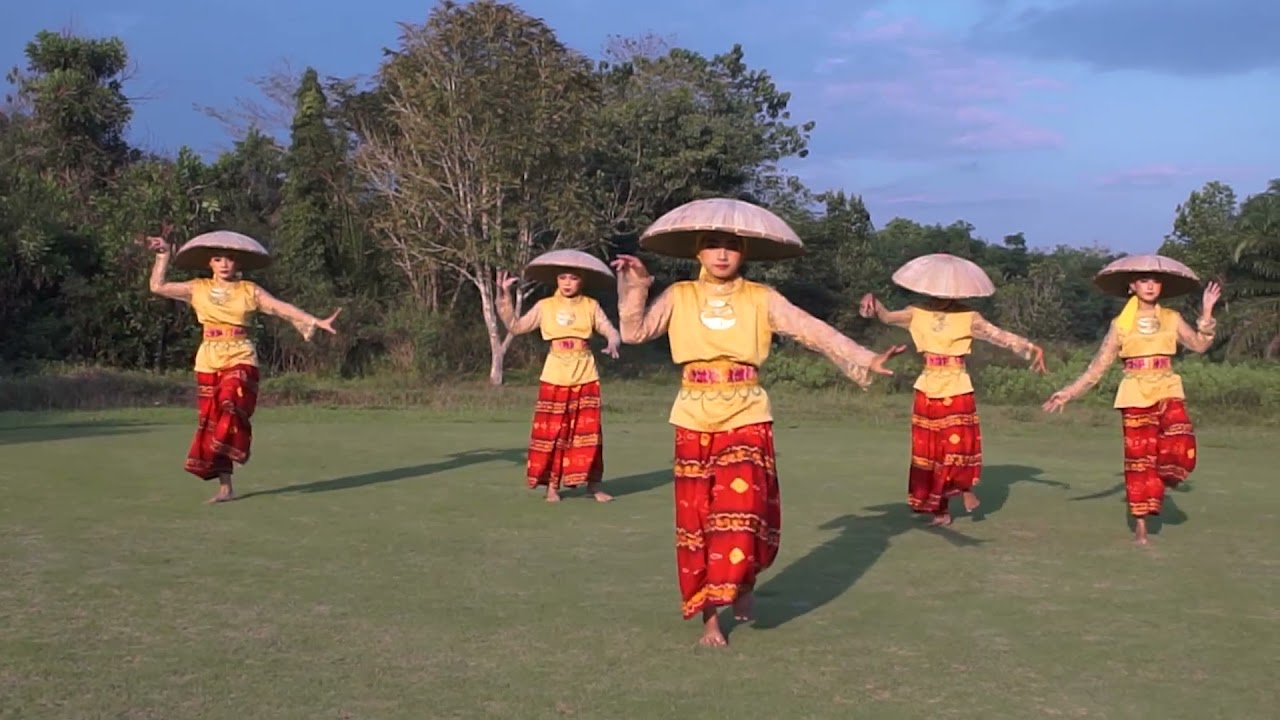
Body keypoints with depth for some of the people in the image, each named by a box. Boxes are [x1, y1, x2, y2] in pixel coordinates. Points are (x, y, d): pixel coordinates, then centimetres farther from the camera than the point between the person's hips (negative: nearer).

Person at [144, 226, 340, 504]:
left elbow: (283, 308, -2)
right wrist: (163, 255, 6)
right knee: (211, 419, 0)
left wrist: (316, 322, -10)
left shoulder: (249, 291, 4)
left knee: (231, 407, -28)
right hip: (209, 363, 2)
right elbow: (158, 286, 9)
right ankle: (225, 487, 5)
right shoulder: (198, 289, 9)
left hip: (241, 360, -2)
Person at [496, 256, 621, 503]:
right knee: (552, 431, -2)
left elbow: (611, 331, 0)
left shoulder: (591, 306, 5)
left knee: (588, 430, 2)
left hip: (586, 377, 0)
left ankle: (593, 483, 10)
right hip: (555, 378, 0)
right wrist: (505, 295, -6)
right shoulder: (545, 306, 5)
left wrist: (613, 343, -24)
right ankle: (552, 484, 7)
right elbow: (515, 327, 2)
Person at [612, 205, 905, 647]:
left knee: (741, 511, -10)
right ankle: (709, 618, 12)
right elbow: (633, 333, -1)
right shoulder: (679, 297, 4)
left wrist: (865, 360, -18)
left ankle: (742, 582, 22)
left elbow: (814, 331, -7)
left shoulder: (761, 299, 1)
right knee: (697, 518, 1)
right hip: (694, 422, 1)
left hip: (747, 419, -1)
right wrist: (635, 288, -9)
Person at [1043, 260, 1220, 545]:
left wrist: (1207, 313, -9)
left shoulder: (1172, 319, 9)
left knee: (1181, 449, -23)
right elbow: (1098, 366, 4)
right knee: (1139, 459, -2)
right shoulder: (1121, 324, 3)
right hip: (1135, 395, -1)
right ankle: (1140, 525, 7)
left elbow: (1200, 344, -2)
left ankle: (1159, 479, 10)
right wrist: (1068, 392, -2)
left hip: (1168, 392, 1)